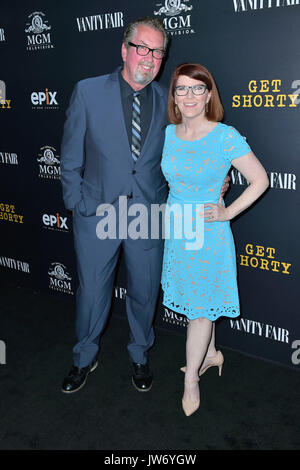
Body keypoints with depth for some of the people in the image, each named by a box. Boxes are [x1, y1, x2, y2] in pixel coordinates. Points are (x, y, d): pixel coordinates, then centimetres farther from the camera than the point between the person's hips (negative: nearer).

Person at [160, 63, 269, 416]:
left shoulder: (226, 137, -15)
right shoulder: (167, 134, -1)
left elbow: (260, 180, -8)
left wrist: (228, 212, -11)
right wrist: (173, 210, 8)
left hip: (208, 234, -5)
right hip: (176, 230, 5)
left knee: (200, 307, 6)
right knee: (193, 299, 19)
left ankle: (190, 379, 26)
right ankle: (211, 354, 44)